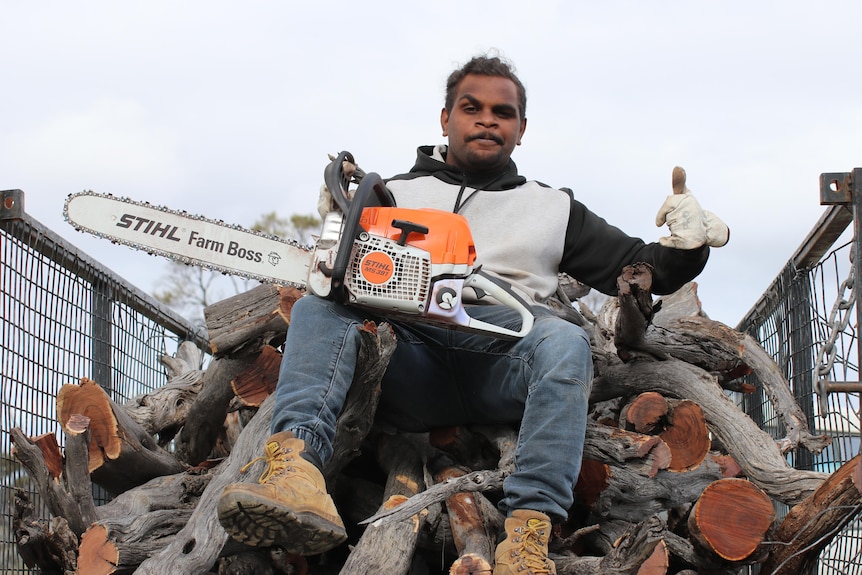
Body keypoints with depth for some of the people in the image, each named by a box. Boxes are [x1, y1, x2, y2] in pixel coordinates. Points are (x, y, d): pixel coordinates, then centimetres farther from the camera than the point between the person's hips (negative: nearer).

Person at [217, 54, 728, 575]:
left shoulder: (553, 208, 27)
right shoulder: (397, 193, 28)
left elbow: (643, 271, 24)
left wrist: (687, 247, 2)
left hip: (505, 347, 0)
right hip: (412, 354, 1)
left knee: (564, 342, -34)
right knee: (319, 309, -26)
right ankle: (295, 468, -52)